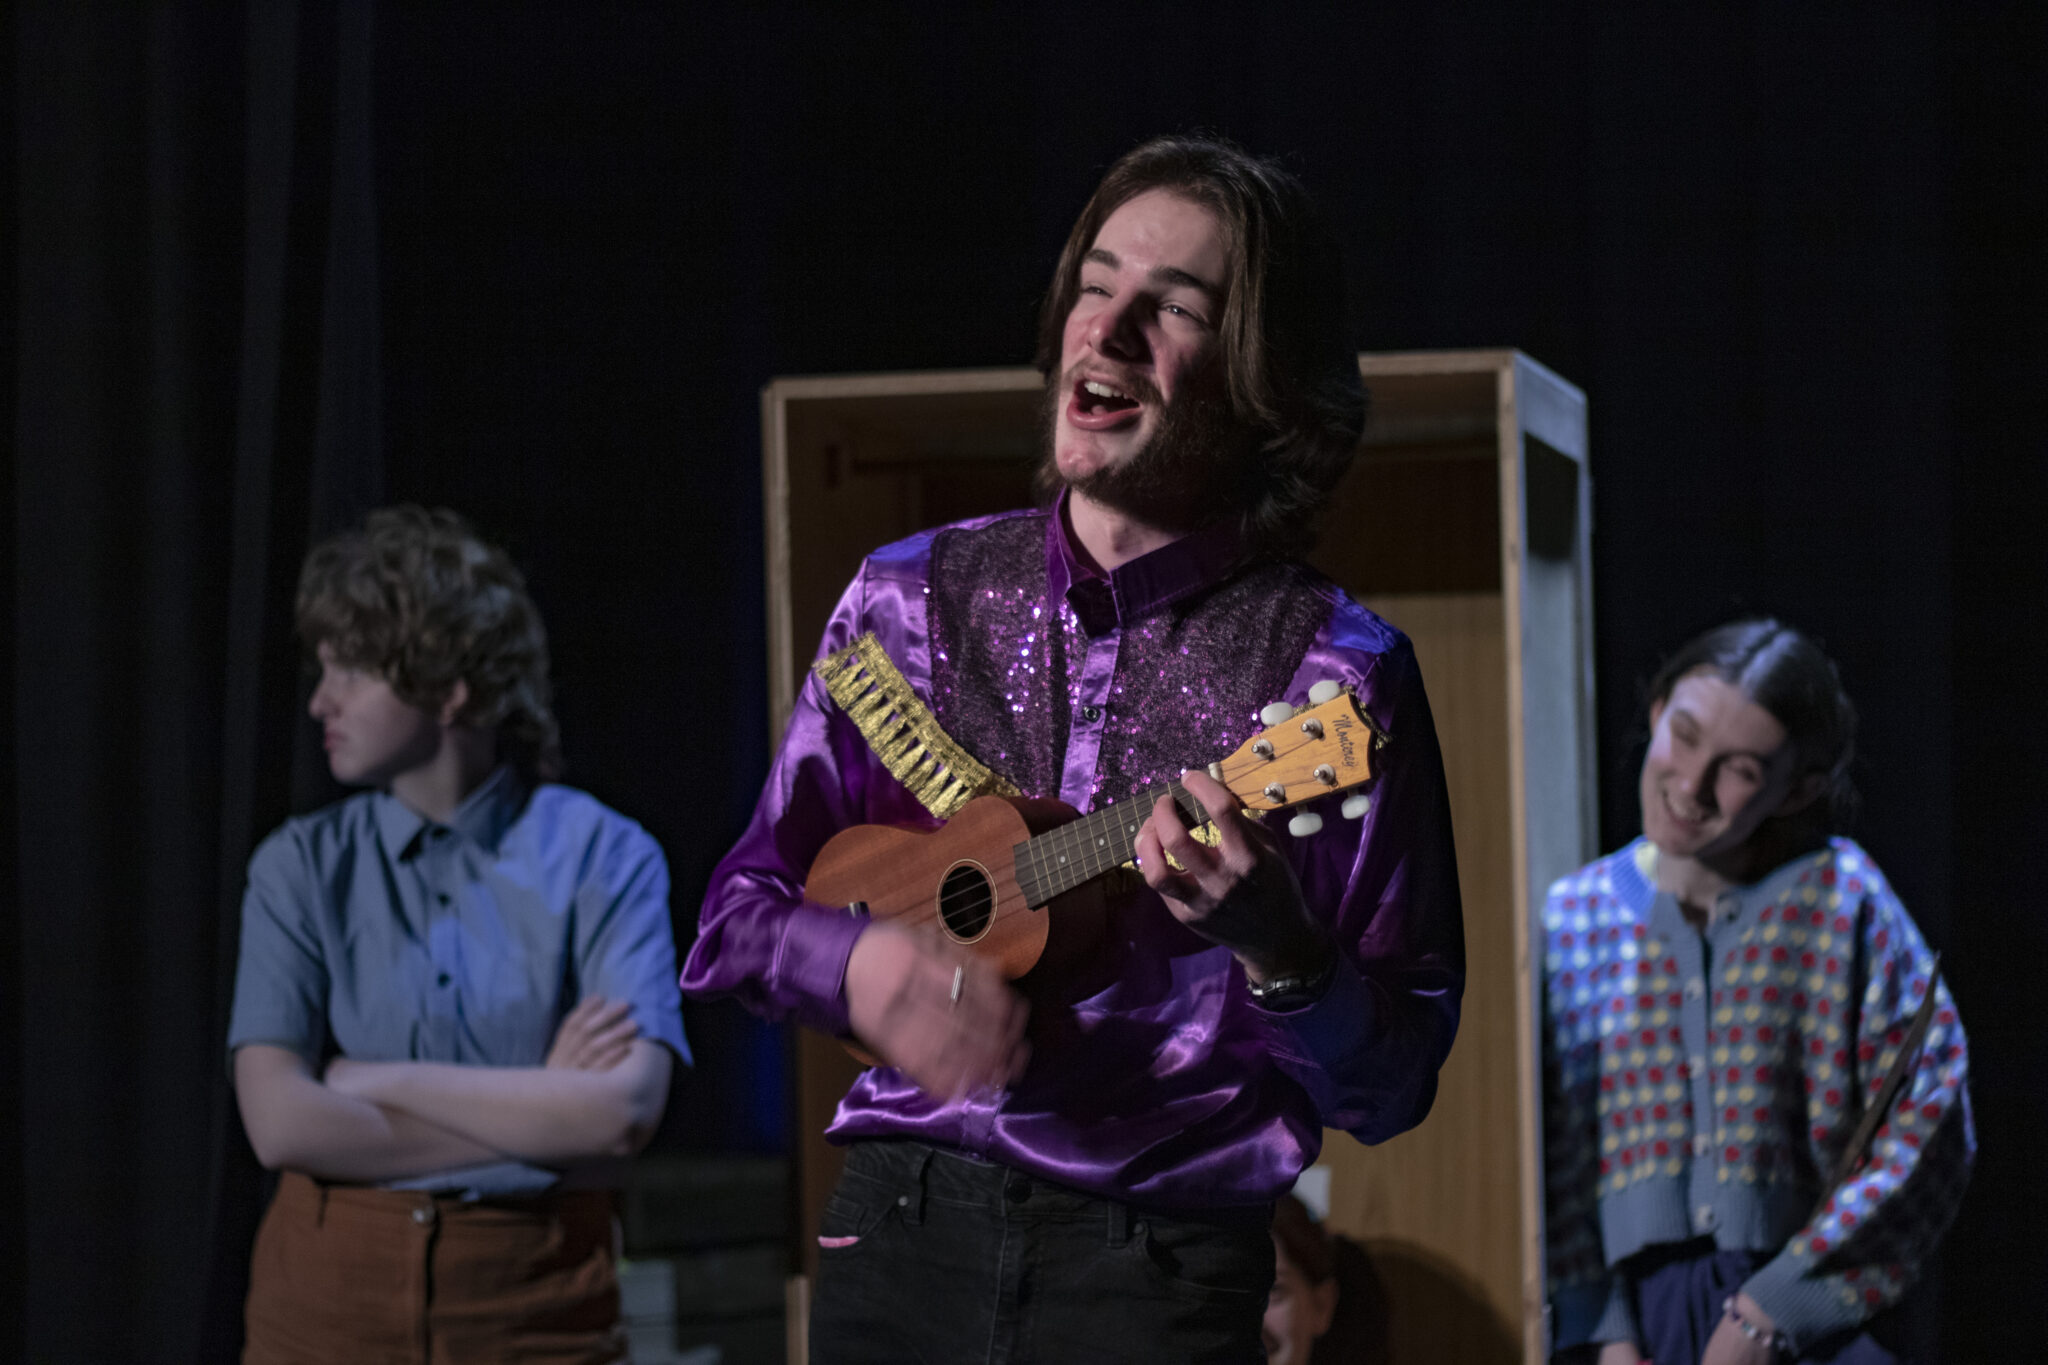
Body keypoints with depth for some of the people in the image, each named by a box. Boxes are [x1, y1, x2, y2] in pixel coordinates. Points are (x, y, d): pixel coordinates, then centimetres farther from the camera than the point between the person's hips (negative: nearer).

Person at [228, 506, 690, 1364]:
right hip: (331, 1294, 1)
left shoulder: (604, 857, -4)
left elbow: (626, 1108, -17)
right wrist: (537, 1110, -12)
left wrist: (375, 1082, -11)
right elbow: (280, 1123, -10)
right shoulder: (303, 867, 1)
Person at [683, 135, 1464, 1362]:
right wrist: (863, 967, -11)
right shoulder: (913, 598, 5)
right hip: (899, 1231, 3)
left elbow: (1391, 1088, -6)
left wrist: (1275, 948, -24)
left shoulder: (1332, 670, -7)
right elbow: (738, 913, 9)